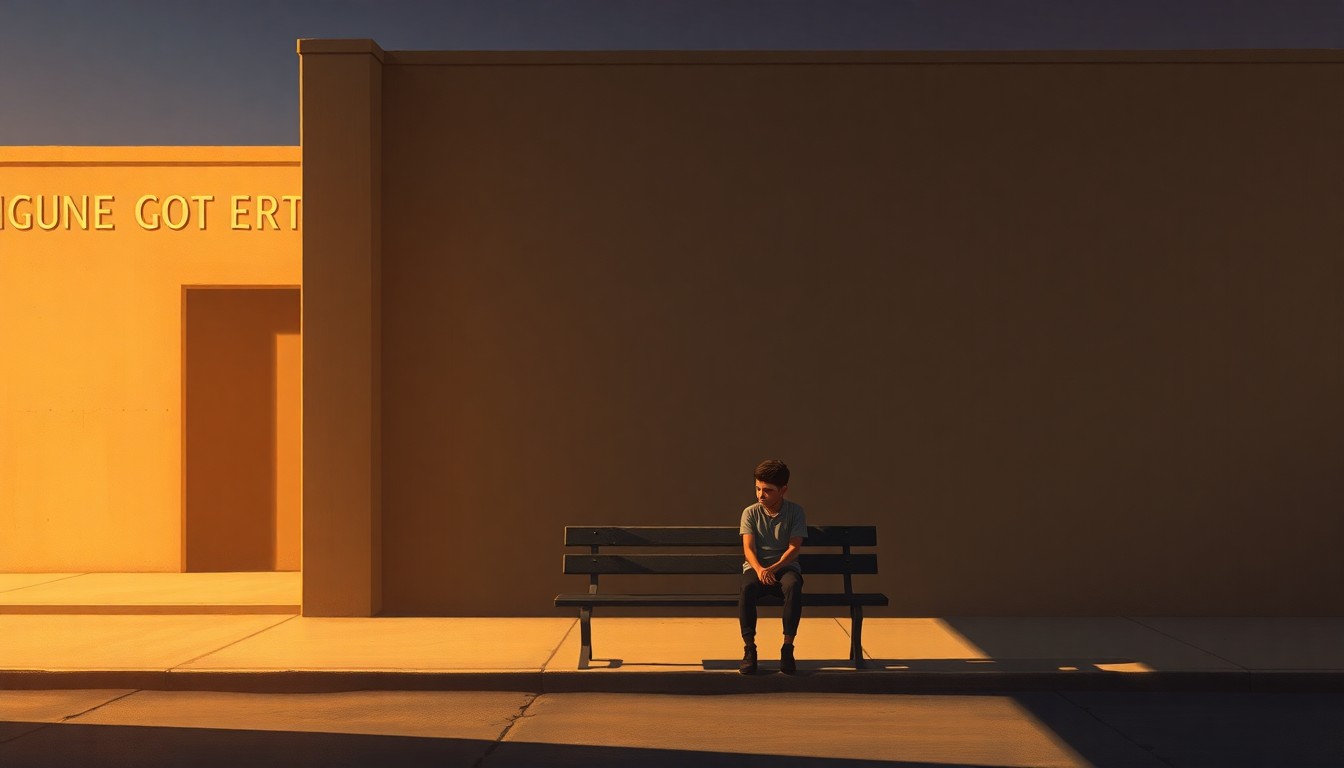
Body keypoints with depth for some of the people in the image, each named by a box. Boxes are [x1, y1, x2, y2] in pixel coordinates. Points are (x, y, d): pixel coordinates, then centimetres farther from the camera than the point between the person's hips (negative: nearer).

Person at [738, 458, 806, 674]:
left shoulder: (795, 512, 1)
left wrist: (773, 569, -23)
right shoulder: (750, 513, 3)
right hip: (756, 567, 1)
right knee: (747, 588, -36)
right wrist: (759, 569, -27)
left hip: (784, 567, 0)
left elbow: (794, 548, -7)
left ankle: (787, 649, -30)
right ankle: (749, 649, -27)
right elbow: (748, 547, -6)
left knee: (793, 586, -37)